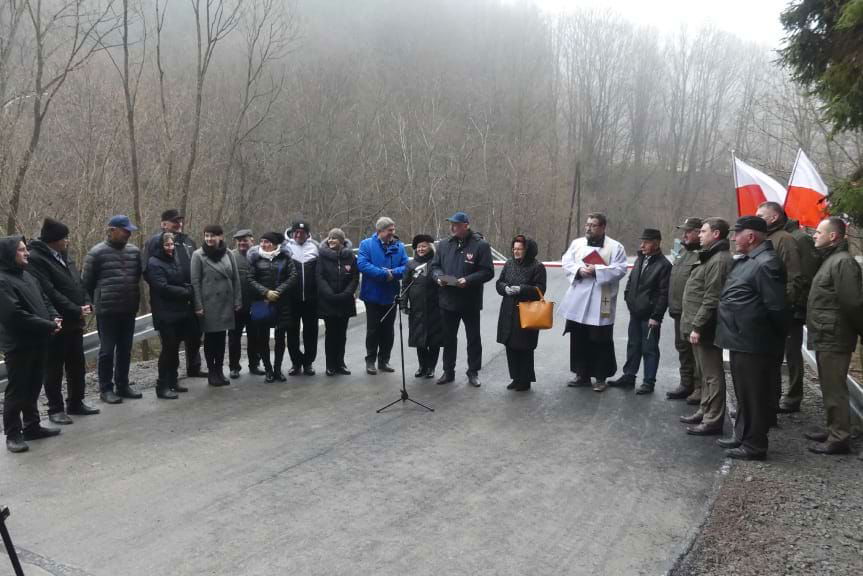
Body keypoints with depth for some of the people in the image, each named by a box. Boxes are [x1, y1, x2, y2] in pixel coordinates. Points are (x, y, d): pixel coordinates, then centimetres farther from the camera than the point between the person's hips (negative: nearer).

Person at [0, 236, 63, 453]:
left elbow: (44, 300, 19)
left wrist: (54, 317, -1)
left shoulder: (27, 276, 12)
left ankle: (32, 426, 27)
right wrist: (49, 326, -18)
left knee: (33, 387, 16)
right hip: (18, 345, -8)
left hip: (37, 341, 8)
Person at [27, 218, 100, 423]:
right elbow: (49, 292, -21)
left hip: (74, 321, 8)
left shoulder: (64, 255, 12)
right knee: (54, 368, 4)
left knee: (77, 365, 14)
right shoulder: (36, 259, -14)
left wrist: (86, 304, -3)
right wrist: (76, 311, -19)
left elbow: (78, 282, 15)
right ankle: (56, 409, 14)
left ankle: (76, 403, 27)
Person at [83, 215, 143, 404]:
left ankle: (123, 385, 23)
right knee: (107, 350, 2)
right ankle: (105, 388, 12)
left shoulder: (134, 251, 7)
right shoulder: (97, 253, -7)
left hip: (129, 310, 5)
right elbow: (87, 282, 0)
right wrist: (97, 301, 4)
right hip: (107, 311, -5)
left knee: (125, 349, 12)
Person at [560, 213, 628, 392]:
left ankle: (601, 377, 13)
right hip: (578, 301, 4)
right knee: (579, 340, 10)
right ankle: (582, 374, 23)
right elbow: (566, 263, 6)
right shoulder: (576, 243, 11)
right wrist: (579, 270, -14)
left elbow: (620, 269, -9)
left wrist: (597, 270, -17)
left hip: (601, 302, -4)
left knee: (600, 341, 1)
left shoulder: (615, 247, -1)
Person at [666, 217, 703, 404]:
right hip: (679, 311, 10)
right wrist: (673, 305, 19)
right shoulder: (682, 251, 16)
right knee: (683, 348, 16)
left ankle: (700, 388, 6)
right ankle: (686, 384, 28)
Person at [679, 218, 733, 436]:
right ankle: (705, 412, 29)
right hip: (700, 327, 11)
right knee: (706, 373, 18)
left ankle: (713, 421, 3)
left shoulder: (719, 260, -17)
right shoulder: (711, 257, 17)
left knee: (712, 375, -3)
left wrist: (697, 326, -22)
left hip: (705, 329, -11)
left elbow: (711, 300, -23)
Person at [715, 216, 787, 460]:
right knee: (743, 394, 20)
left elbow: (777, 307, -19)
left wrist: (774, 337, -7)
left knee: (755, 395, 1)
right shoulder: (746, 261, 14)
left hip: (753, 344, -10)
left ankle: (754, 445, 12)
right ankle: (742, 436, 32)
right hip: (741, 340, 10)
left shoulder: (766, 263, -18)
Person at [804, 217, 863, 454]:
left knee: (834, 389, -4)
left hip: (834, 339, -10)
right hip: (826, 337, 10)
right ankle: (833, 429, 29)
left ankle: (839, 438, 3)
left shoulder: (843, 262, -17)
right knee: (830, 387, 18)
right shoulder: (830, 260, 16)